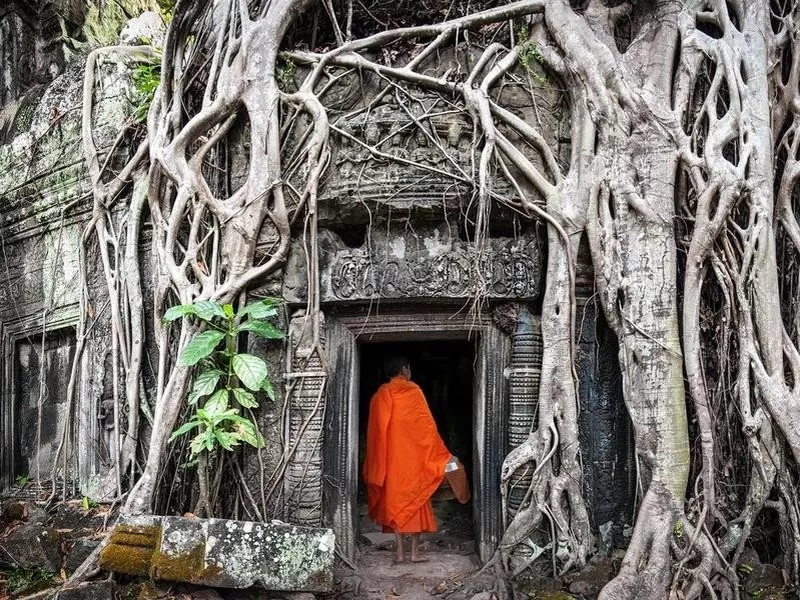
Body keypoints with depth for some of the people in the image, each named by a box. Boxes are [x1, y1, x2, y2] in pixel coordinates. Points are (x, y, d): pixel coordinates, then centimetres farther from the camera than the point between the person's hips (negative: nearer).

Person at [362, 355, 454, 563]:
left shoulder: (380, 395, 4)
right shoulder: (413, 391, -6)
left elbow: (374, 431, 7)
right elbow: (427, 425, -8)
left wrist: (375, 465, 16)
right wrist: (442, 454, -1)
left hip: (389, 458, 3)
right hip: (413, 456, -3)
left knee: (394, 500, 7)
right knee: (415, 499, 5)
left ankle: (399, 551, 6)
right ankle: (415, 551, 5)